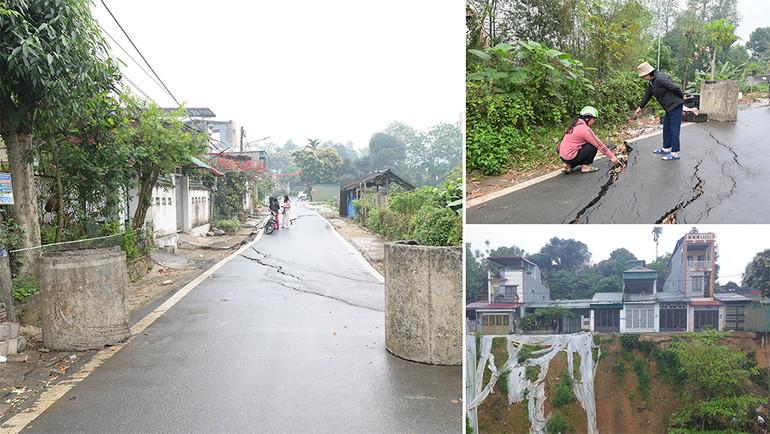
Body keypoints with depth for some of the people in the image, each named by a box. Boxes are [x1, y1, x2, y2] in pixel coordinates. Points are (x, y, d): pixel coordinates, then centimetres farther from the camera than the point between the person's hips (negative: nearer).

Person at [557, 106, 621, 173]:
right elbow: (599, 144, -12)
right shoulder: (585, 129, -15)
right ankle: (586, 167, 1)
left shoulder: (576, 123, 12)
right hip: (570, 157, -9)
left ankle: (568, 165, 15)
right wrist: (612, 156, -5)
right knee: (593, 146, -8)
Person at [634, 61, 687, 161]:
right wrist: (640, 107, 28)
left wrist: (682, 96, -6)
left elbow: (675, 87, -23)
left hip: (675, 105, -10)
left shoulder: (660, 78, -23)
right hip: (670, 107, 10)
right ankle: (666, 148, 28)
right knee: (666, 127, 17)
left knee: (674, 128, -7)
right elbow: (648, 94, 23)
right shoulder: (652, 81, 10)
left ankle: (675, 153, -4)